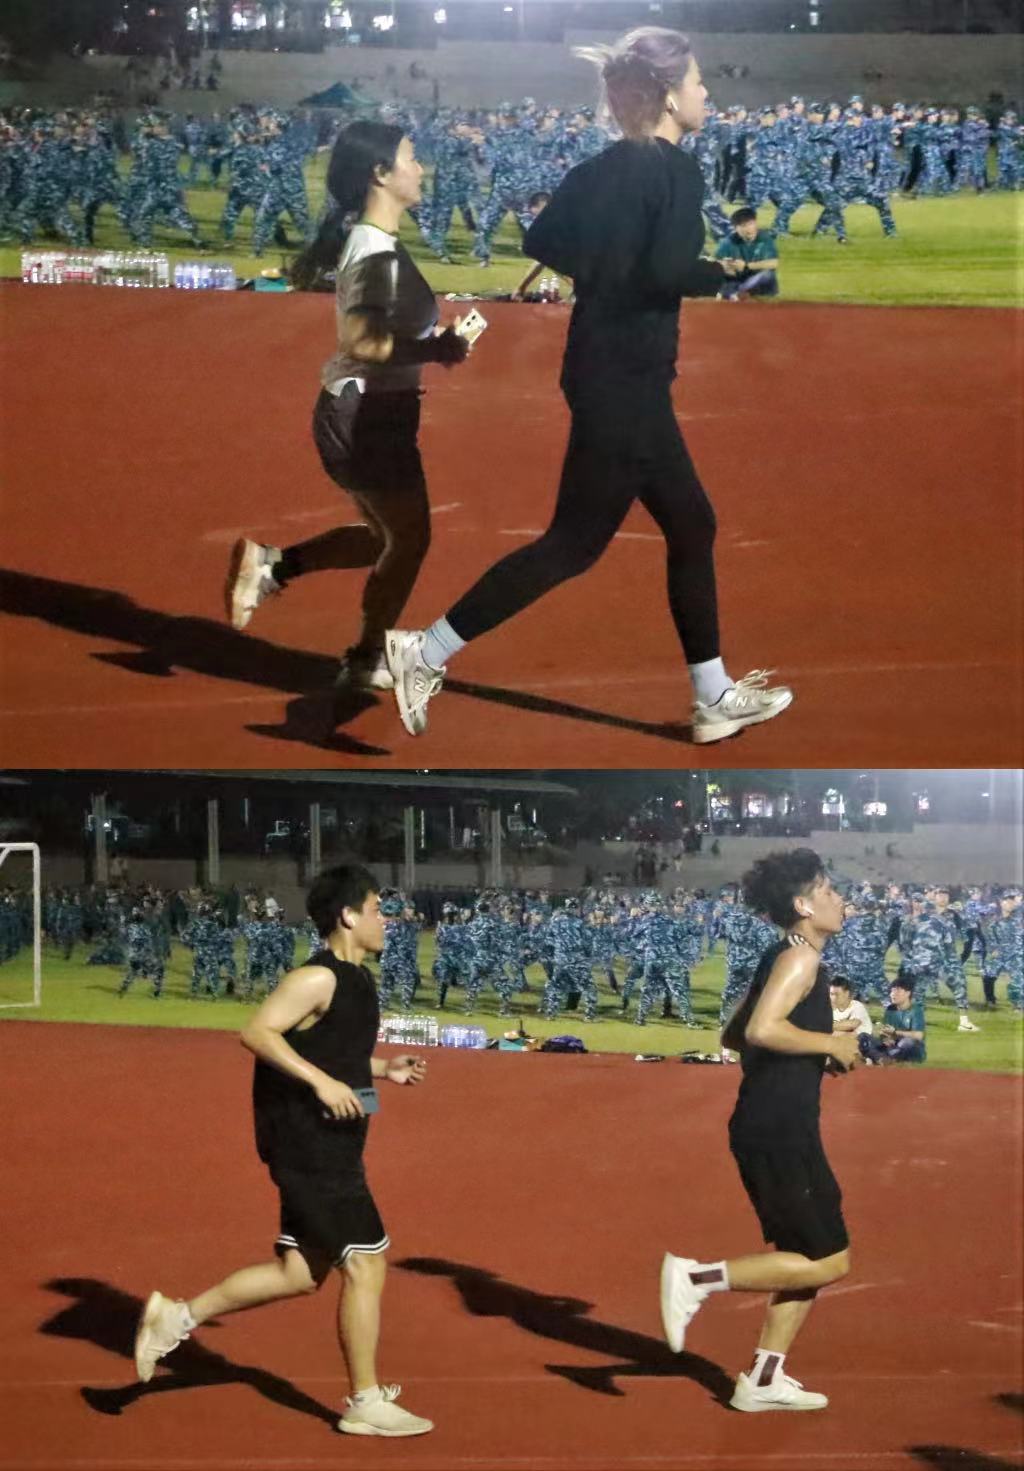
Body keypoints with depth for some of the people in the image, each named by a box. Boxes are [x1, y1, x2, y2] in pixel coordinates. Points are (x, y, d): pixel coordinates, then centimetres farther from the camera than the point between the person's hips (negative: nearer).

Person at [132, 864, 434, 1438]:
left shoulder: (358, 980, 13)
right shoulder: (319, 979, -17)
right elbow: (258, 1032, -25)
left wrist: (386, 1068, 12)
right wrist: (322, 1081, -29)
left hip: (328, 1148, 10)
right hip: (311, 1147, -10)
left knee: (301, 1272, 13)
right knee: (366, 1263, -4)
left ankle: (178, 1317, 21)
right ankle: (366, 1403, 7)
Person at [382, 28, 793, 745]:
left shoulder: (601, 170, 9)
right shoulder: (678, 170, -15)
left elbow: (541, 241, 12)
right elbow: (670, 271, -26)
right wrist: (724, 274, -9)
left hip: (605, 372, 9)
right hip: (626, 383, -9)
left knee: (692, 526, 15)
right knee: (575, 543, -2)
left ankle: (716, 698, 22)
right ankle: (426, 652, 2)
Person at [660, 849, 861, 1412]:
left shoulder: (782, 960, 16)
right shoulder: (800, 958, -13)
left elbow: (733, 1035, 22)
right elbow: (762, 1029, -28)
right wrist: (830, 1044, -16)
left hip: (770, 1129, 10)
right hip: (780, 1132, -10)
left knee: (805, 1256, 15)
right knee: (828, 1260, -7)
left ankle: (764, 1378, 17)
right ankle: (699, 1277, -9)